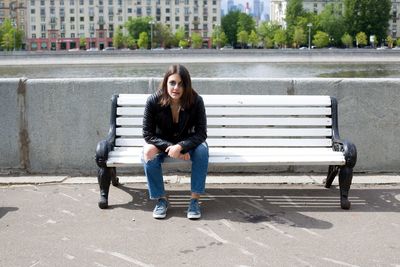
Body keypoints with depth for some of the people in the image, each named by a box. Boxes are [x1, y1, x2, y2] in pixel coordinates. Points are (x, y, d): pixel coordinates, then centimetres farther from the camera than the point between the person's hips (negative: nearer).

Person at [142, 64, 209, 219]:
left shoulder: (196, 101, -22)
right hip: (161, 143, 0)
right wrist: (170, 147, -28)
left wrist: (180, 147, -36)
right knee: (149, 153, -31)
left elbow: (201, 133, -20)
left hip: (186, 143, 0)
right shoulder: (153, 101, -21)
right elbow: (148, 134, -16)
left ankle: (195, 200, -21)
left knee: (202, 149, -30)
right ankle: (161, 199, -13)